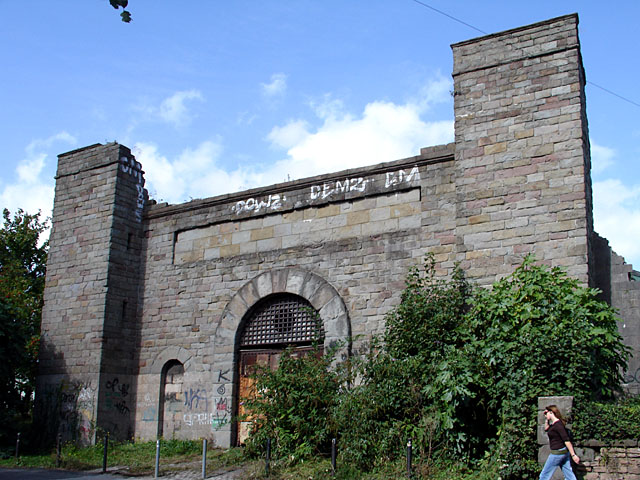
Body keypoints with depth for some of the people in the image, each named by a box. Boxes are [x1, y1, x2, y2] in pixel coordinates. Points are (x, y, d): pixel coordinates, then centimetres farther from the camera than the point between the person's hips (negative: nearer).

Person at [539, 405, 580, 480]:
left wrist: (573, 455, -24)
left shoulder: (558, 424, -19)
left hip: (557, 453, -10)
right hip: (564, 452, 10)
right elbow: (546, 429, 30)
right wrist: (546, 419, 16)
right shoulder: (554, 424, 10)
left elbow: (567, 440, -23)